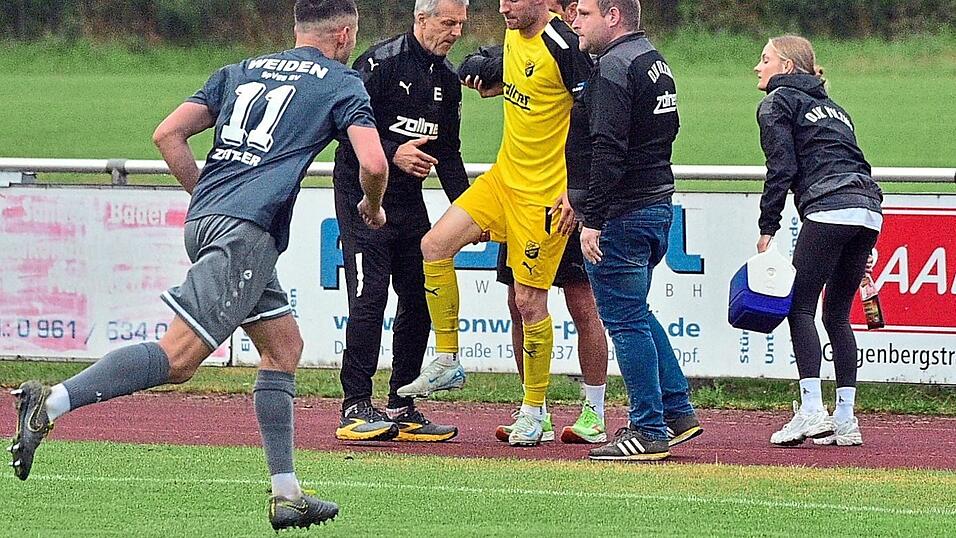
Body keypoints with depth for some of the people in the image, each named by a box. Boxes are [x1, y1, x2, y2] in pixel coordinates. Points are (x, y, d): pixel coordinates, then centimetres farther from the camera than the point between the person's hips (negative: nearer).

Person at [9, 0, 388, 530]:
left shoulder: (239, 72, 24)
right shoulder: (343, 84, 8)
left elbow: (167, 134, 16)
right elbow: (374, 165, -4)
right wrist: (372, 207, 17)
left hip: (204, 220, 8)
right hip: (246, 229, -8)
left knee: (283, 344, 16)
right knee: (178, 357, -14)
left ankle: (286, 494, 13)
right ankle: (50, 403, -25)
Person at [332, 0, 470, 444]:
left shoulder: (447, 79, 12)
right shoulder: (380, 62, -11)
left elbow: (448, 154, 17)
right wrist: (392, 154, -27)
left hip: (409, 200, 7)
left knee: (420, 300, 3)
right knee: (369, 297, -13)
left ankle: (401, 408, 11)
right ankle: (356, 409, -12)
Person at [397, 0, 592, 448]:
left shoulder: (563, 46, -19)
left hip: (545, 193, -8)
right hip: (502, 177, 8)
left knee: (529, 301, -3)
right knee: (435, 245, -3)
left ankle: (534, 409, 11)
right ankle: (446, 363, 8)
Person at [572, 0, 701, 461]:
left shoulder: (613, 67, -15)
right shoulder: (655, 61, 15)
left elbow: (608, 150, -23)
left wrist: (592, 219, -23)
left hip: (623, 215, -10)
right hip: (660, 203, 10)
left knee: (625, 319, -4)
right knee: (635, 314, 21)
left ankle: (648, 431, -2)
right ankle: (678, 412, 21)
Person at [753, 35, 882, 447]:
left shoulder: (777, 102, 8)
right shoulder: (830, 106, 30)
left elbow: (782, 168, -4)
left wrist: (767, 229, -4)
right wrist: (861, 253, 24)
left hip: (828, 209, -7)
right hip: (869, 209, 7)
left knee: (801, 308, -4)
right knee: (837, 315, 11)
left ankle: (811, 410, -18)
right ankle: (845, 421, 5)